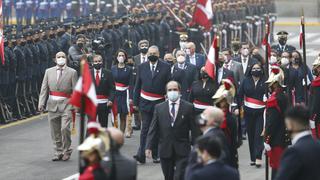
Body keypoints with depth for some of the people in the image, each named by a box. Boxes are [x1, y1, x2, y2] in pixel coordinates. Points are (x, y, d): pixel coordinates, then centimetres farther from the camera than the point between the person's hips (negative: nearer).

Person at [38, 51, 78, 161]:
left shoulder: (72, 72, 3)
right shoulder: (49, 72, 11)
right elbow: (44, 89, 9)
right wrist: (41, 103, -2)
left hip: (66, 104, -3)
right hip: (52, 104, 3)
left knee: (65, 128, -14)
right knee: (55, 131, 7)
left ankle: (66, 151, 2)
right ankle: (58, 152, 17)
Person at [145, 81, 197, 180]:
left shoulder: (188, 107, 0)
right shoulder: (159, 108, 6)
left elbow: (194, 129, 0)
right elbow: (153, 129, 3)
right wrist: (149, 147, -5)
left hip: (182, 150, -2)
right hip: (165, 150, 3)